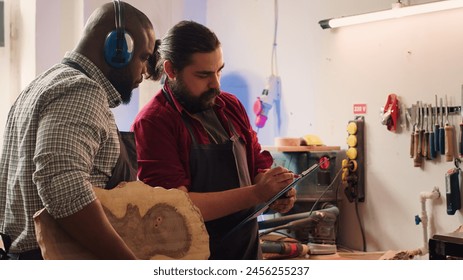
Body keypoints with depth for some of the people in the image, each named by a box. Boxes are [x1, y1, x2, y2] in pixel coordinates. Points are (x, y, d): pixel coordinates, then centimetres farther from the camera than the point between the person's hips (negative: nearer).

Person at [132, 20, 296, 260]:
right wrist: (256, 194, -24)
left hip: (248, 249, 6)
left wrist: (274, 190, -9)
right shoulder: (152, 123, -16)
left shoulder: (231, 106, 5)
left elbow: (258, 165, 14)